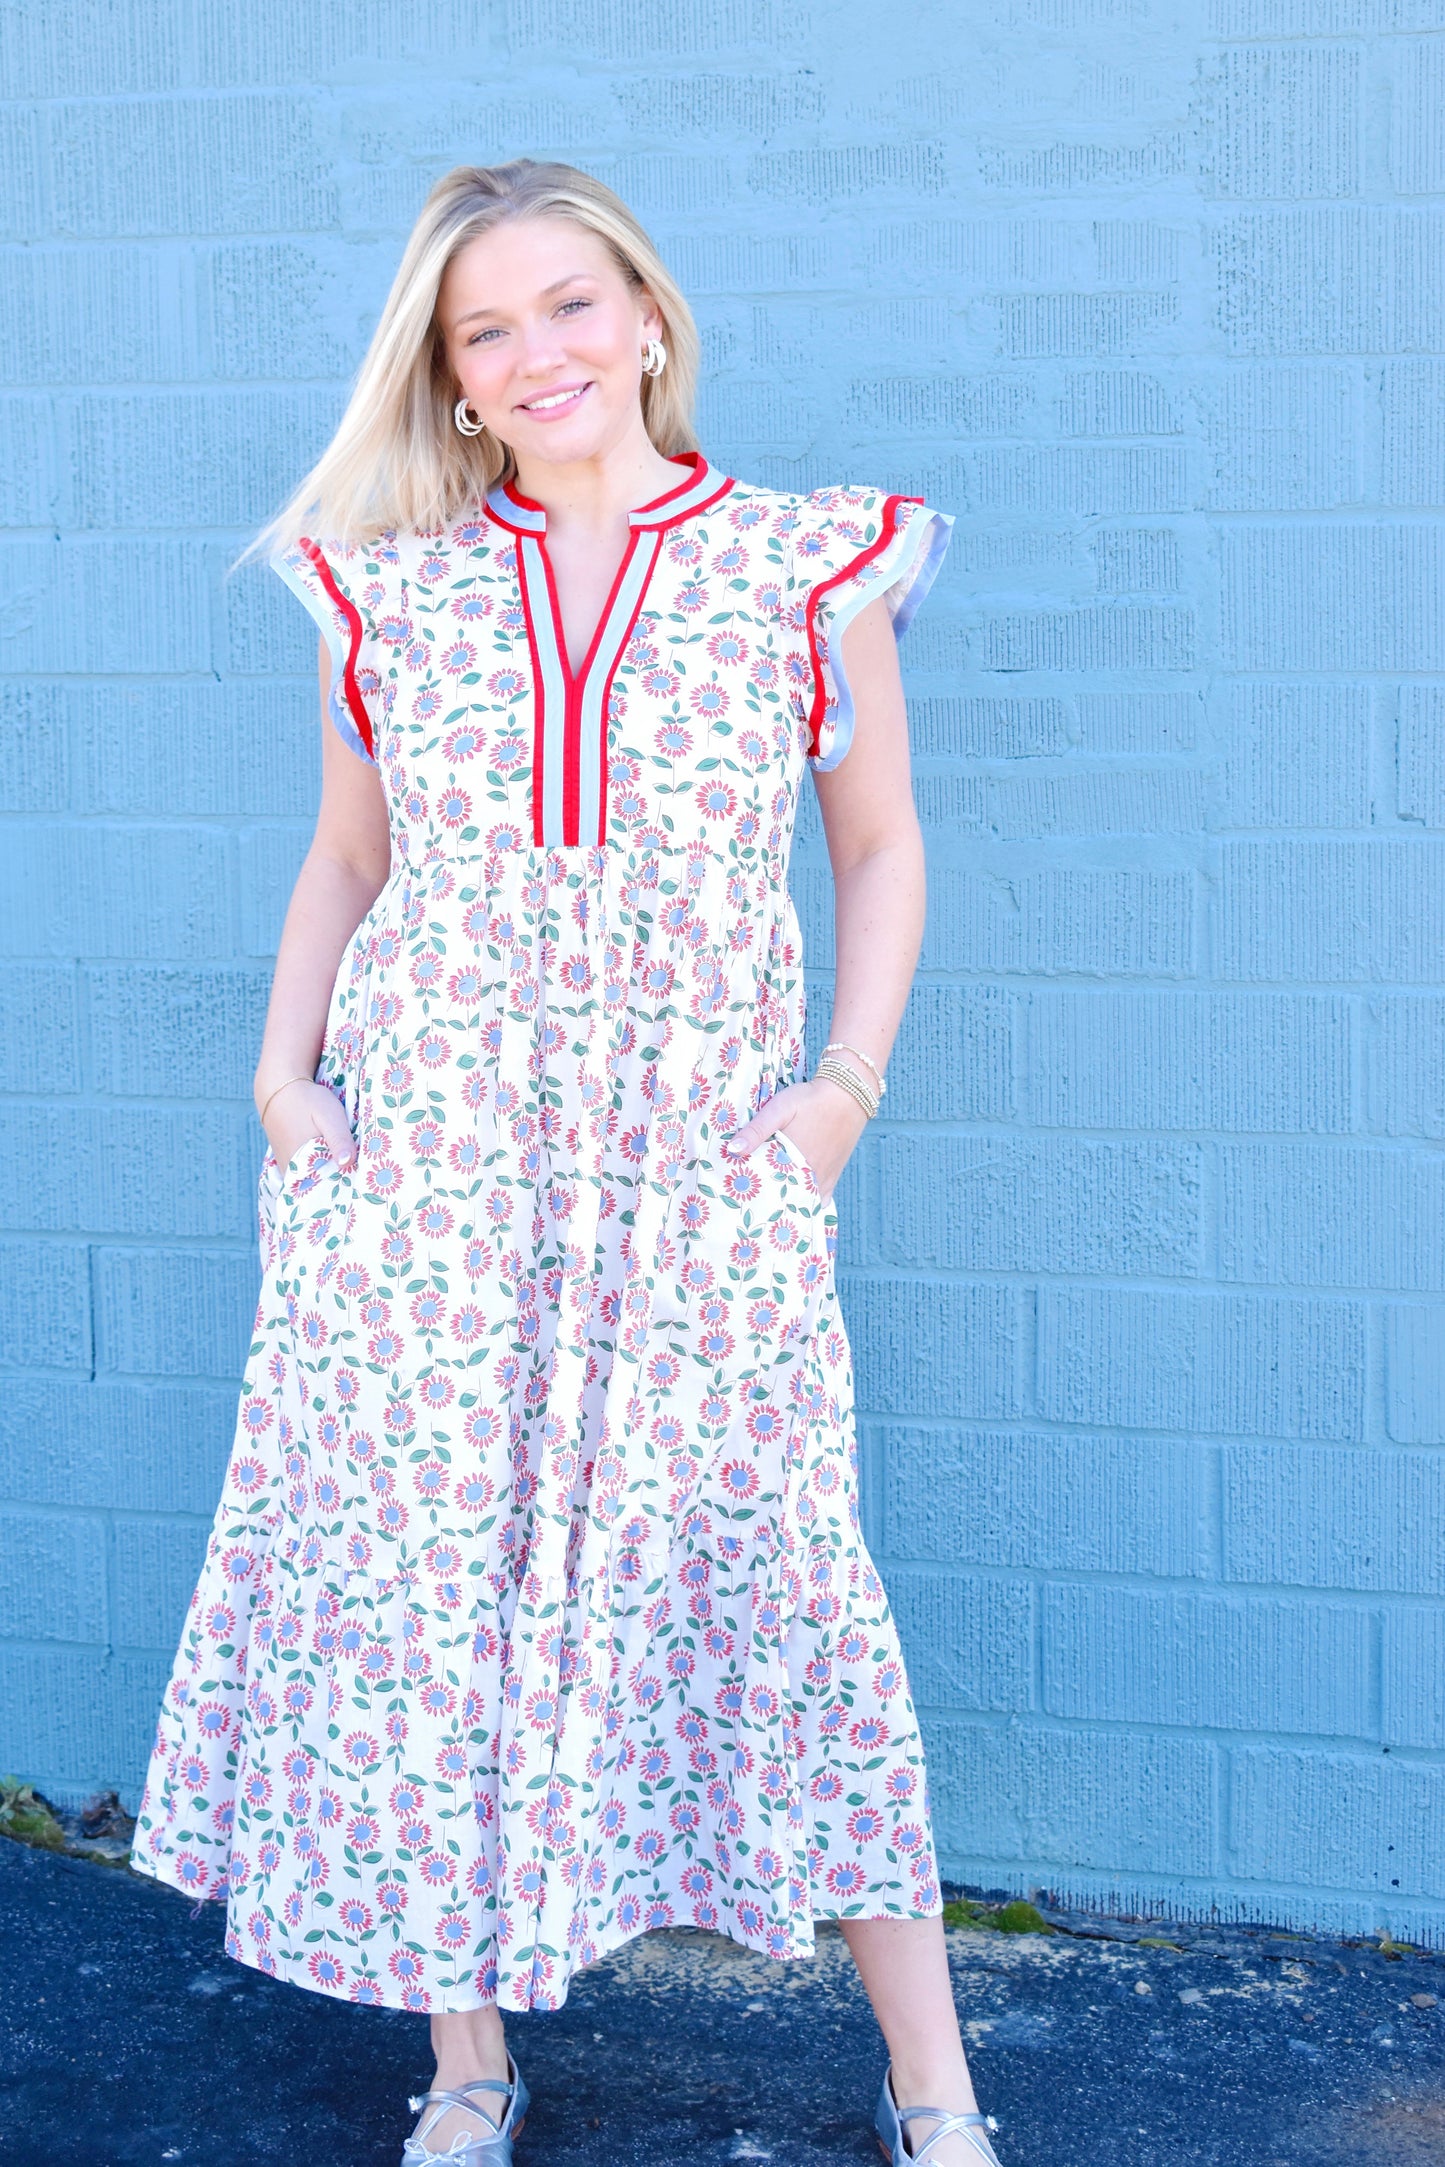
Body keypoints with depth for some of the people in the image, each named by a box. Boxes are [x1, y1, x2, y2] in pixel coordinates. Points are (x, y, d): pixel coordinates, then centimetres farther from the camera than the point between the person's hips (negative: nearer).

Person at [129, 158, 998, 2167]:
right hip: (418, 1171, 2)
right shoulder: (391, 588, 8)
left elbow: (882, 849, 10)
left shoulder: (806, 567, 3)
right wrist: (282, 1072, 3)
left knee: (778, 1590, -1)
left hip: (702, 1179, -2)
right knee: (420, 1595, 5)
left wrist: (848, 1083, -1)